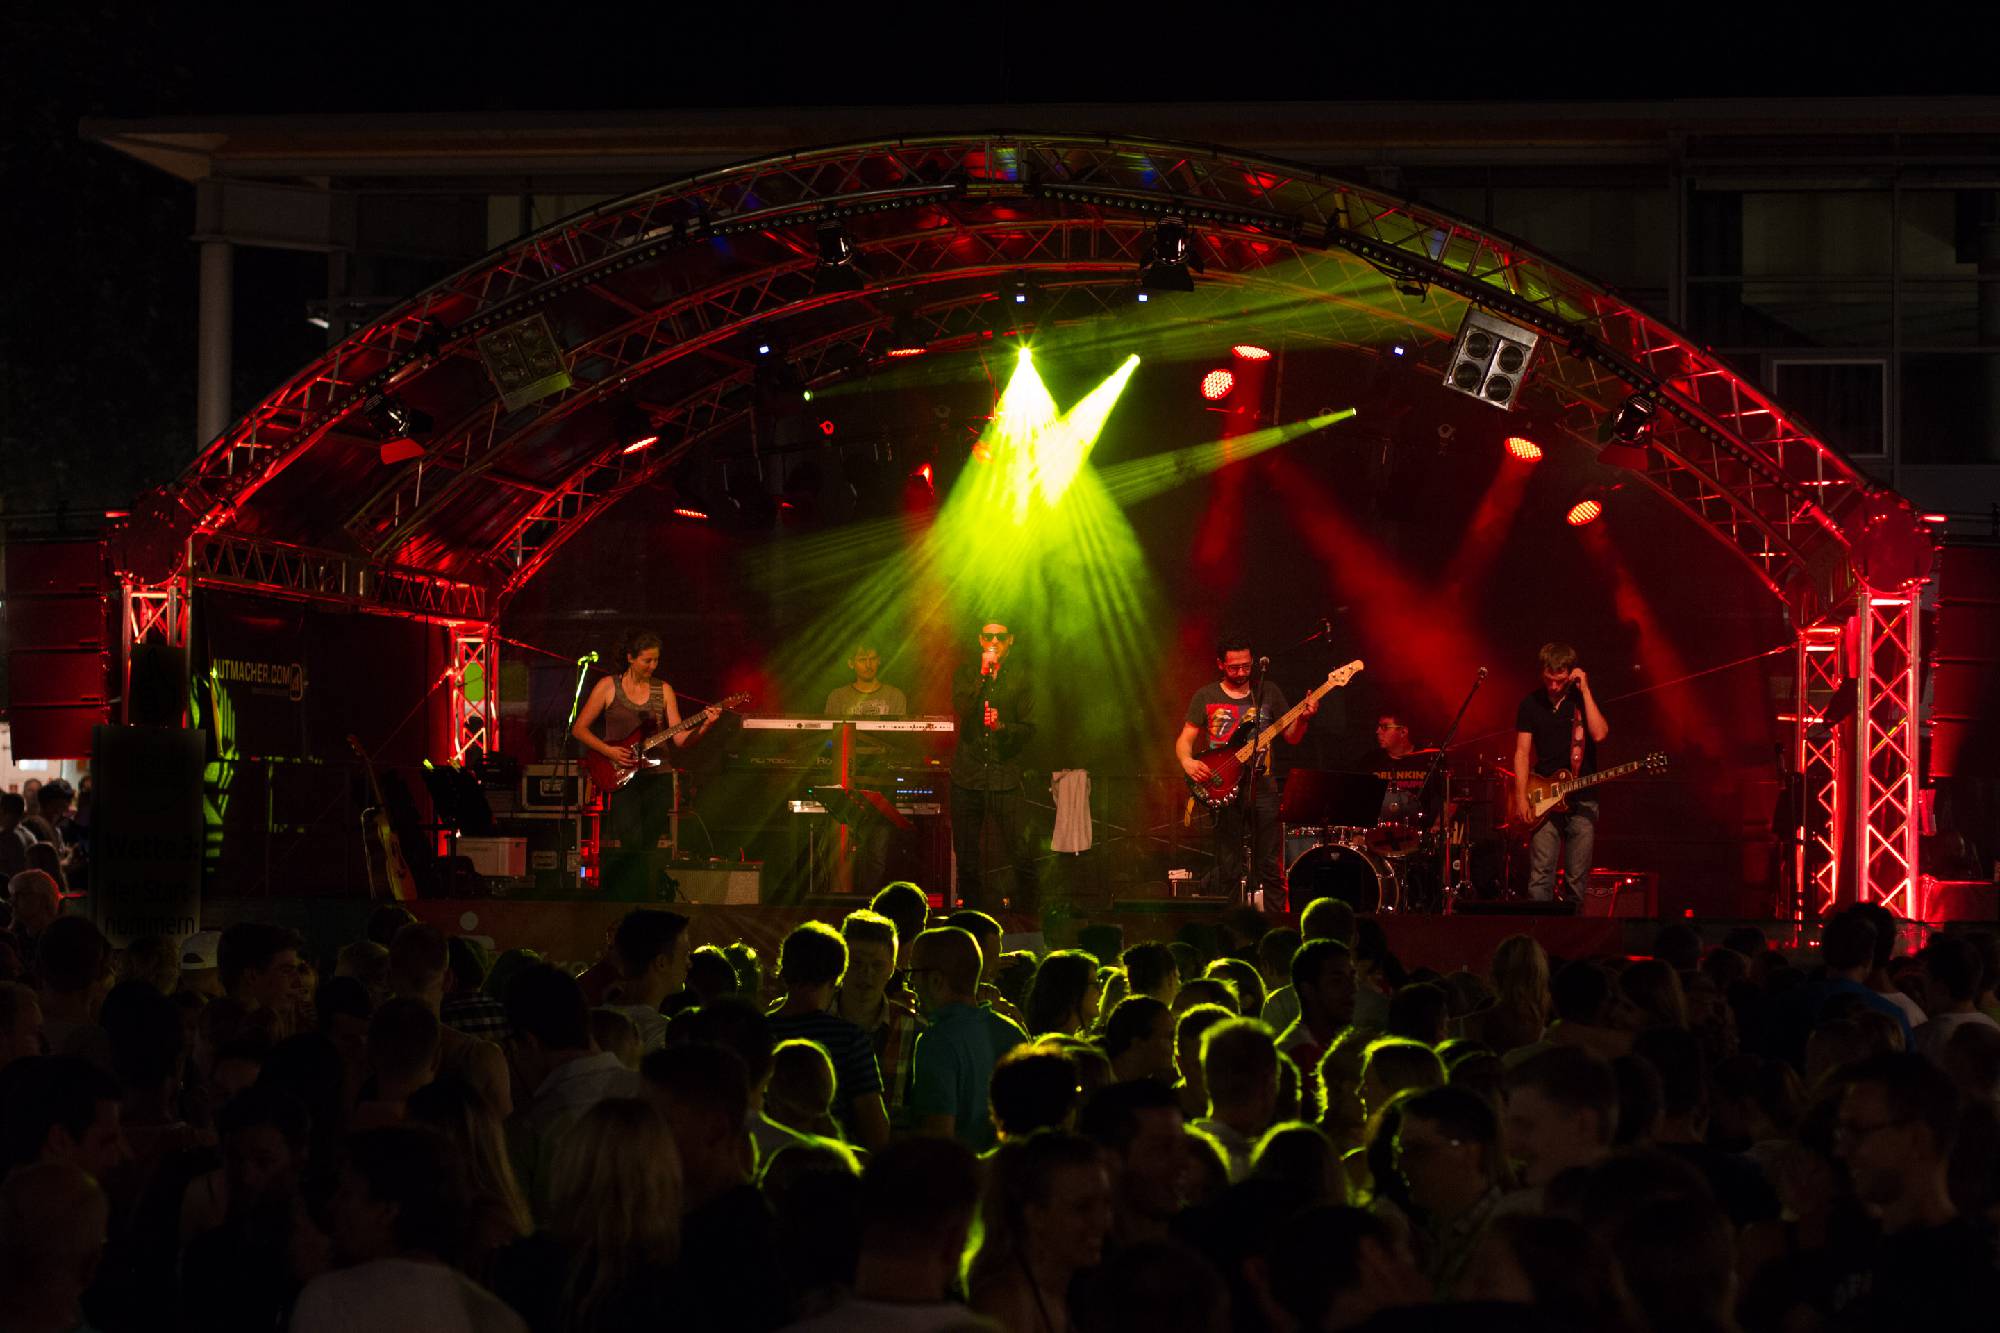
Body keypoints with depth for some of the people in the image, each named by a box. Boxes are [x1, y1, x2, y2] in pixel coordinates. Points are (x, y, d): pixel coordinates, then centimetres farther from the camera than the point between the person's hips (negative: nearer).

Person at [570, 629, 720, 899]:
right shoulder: (608, 686, 2)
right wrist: (609, 751, -10)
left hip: (657, 778, 4)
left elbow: (680, 738, 5)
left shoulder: (663, 690, 10)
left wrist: (704, 725, -13)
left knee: (647, 848, 2)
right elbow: (579, 728, 3)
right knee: (630, 841, -18)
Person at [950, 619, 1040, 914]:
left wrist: (1002, 726, -15)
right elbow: (961, 710, -8)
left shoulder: (1020, 677, 7)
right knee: (967, 856, 6)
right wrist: (983, 675, -13)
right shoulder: (965, 674, 10)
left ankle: (1029, 914, 0)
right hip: (968, 776, 2)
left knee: (1021, 854, -10)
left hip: (1005, 776, -2)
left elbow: (1029, 729, 3)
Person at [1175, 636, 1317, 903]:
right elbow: (1185, 738, 6)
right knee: (1228, 869, -1)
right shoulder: (1206, 696, 7)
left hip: (1262, 787, 1)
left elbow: (1291, 737, 12)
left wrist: (1303, 719, -9)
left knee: (1270, 866, -4)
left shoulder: (1268, 692, 10)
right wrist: (1187, 761, -16)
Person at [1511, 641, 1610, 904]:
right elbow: (1522, 752, 3)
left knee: (1576, 880, 0)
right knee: (1540, 878, -11)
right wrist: (1521, 798, -6)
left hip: (1582, 802, 0)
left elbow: (1599, 734, -15)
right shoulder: (1531, 703, 6)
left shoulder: (1584, 699, 4)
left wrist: (1584, 690, -13)